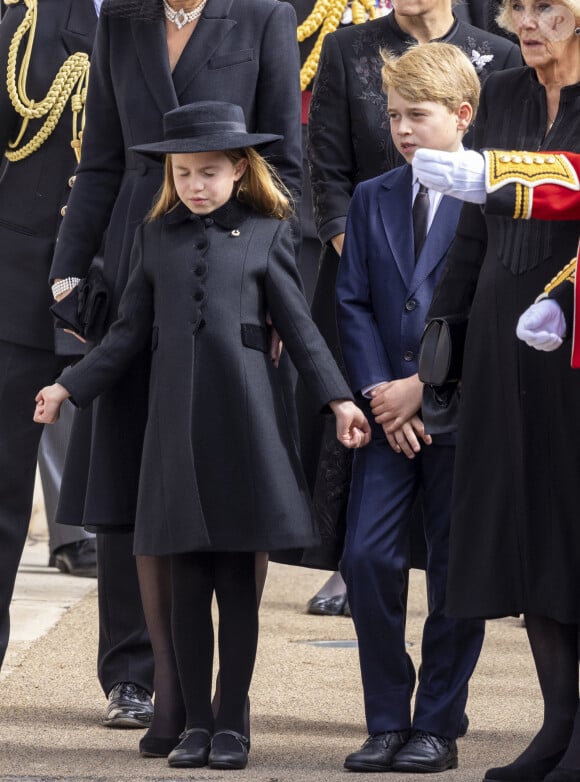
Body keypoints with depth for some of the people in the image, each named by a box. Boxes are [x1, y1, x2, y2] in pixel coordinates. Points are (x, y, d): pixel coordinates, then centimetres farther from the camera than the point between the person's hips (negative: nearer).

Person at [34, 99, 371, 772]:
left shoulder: (267, 234, 4)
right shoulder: (156, 238, 11)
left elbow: (299, 327, 4)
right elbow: (130, 332, 13)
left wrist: (337, 399, -4)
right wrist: (69, 387, 7)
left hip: (244, 415, -2)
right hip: (176, 418, 2)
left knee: (237, 580, 1)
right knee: (188, 580, 4)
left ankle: (230, 723, 8)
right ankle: (195, 723, 11)